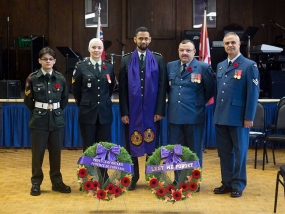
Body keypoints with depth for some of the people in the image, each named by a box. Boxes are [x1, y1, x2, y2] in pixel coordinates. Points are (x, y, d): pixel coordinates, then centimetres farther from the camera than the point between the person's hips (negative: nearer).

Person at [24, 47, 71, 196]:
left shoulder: (60, 78, 2)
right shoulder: (33, 78, -5)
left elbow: (65, 99, 13)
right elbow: (28, 100, 0)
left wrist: (56, 111, 10)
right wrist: (38, 112, 7)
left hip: (57, 120, 2)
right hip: (39, 121, -2)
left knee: (56, 152, 8)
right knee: (37, 153, 3)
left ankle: (57, 182, 18)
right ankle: (36, 183, 13)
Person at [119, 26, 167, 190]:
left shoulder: (158, 59, 5)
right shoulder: (126, 60, 6)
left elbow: (162, 87, 0)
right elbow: (122, 88, 2)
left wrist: (160, 110, -7)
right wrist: (124, 112, -5)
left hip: (151, 110, 0)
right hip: (132, 110, 1)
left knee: (152, 144, 5)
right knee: (131, 144, 5)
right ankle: (133, 177, 17)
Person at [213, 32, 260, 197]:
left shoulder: (249, 65, -5)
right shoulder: (220, 66, 14)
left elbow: (253, 93, -10)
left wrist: (249, 117, -14)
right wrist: (217, 112, 11)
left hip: (239, 117, -6)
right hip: (221, 117, 6)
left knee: (239, 151, 4)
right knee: (224, 151, 10)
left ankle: (238, 185, 14)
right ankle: (227, 182, 20)